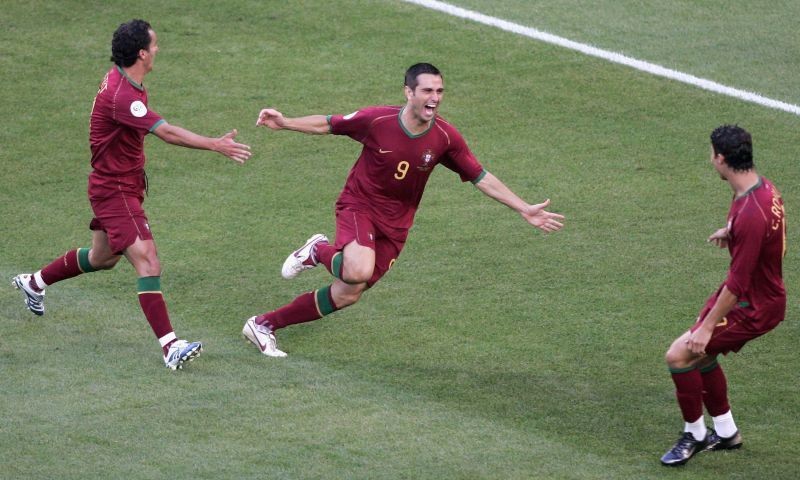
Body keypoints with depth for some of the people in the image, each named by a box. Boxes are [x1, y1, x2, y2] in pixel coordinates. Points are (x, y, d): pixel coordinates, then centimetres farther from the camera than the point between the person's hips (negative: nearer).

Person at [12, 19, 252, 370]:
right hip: (114, 192, -10)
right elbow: (166, 133, -37)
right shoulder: (120, 95, -29)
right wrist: (216, 145, -38)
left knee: (103, 257, 27)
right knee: (147, 262, -17)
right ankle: (170, 347, -23)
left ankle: (34, 283, 47)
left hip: (126, 185, 10)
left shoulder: (123, 80, 4)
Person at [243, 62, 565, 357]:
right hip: (359, 207, -4)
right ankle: (320, 252, 3)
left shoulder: (445, 137, -10)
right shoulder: (377, 120, -17)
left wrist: (524, 210, -6)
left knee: (346, 295, 1)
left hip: (394, 224, 4)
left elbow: (480, 178, -2)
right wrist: (285, 123, -16)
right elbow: (329, 125, -3)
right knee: (359, 271, -34)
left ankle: (264, 325, 17)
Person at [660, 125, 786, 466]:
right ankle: (726, 433, 34)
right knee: (702, 353, 21)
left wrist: (708, 326, -22)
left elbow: (738, 283, -29)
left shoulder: (751, 216, -33)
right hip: (755, 293, 10)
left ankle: (695, 435, 8)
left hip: (754, 307, -10)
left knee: (679, 355, -10)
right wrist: (730, 231, 33)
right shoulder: (760, 187, -4)